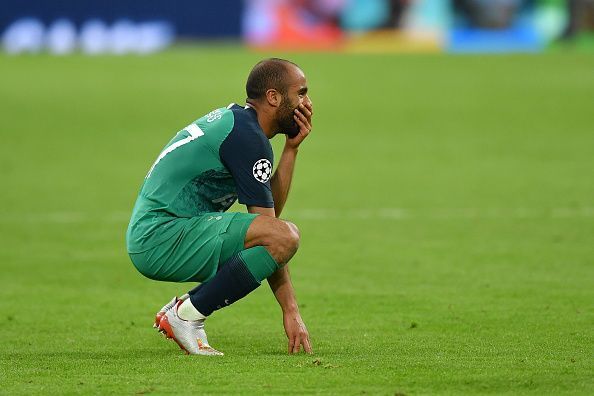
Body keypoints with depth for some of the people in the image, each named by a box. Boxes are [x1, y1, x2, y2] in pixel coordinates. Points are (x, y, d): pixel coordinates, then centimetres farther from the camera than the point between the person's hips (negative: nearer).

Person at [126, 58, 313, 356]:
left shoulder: (233, 120, 17)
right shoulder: (247, 138, -13)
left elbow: (269, 210, 12)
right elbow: (269, 228, -14)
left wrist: (291, 148, 5)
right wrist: (291, 311, -13)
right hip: (162, 237, -10)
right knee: (285, 236, -24)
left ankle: (184, 306, 9)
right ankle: (186, 315, -14)